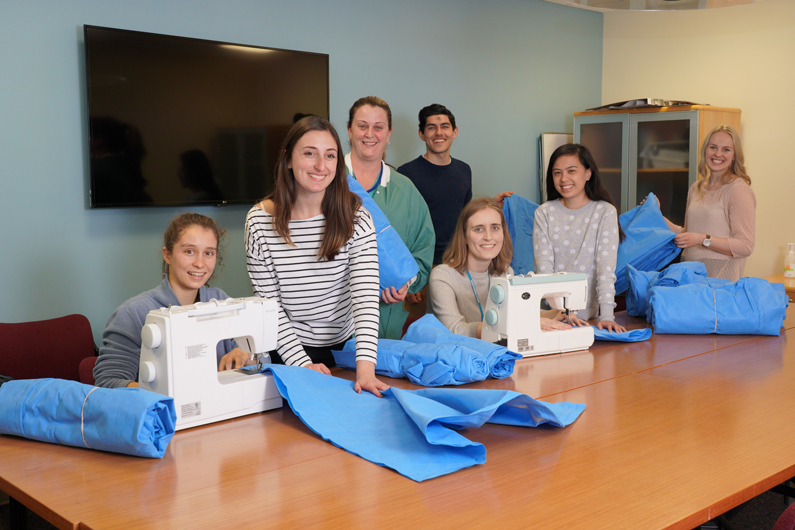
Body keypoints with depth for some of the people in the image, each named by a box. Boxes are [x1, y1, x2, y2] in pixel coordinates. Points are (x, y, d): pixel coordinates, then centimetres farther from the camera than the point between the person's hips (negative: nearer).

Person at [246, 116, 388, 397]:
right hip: (287, 350, 0)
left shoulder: (355, 218, -7)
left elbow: (366, 295, -16)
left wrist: (365, 368, -29)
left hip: (343, 346, 1)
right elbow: (269, 304, -6)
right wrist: (301, 362, -17)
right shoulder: (260, 220, -8)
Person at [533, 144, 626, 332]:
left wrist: (606, 315, -20)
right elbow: (544, 268, -4)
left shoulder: (605, 212, 1)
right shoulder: (544, 213, 5)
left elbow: (606, 266, -8)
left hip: (590, 316, -1)